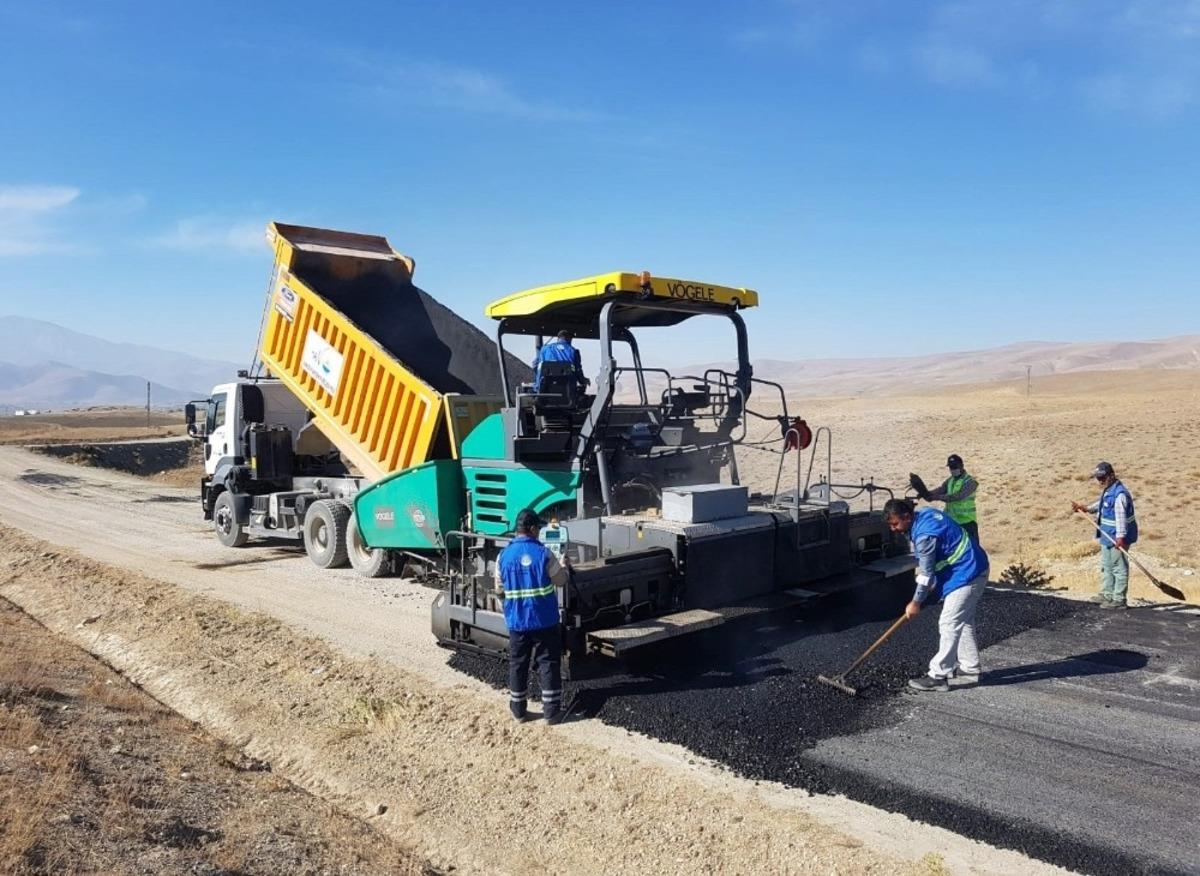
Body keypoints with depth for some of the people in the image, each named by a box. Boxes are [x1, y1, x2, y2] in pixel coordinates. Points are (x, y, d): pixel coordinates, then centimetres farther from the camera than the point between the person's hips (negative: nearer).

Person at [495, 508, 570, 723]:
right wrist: (564, 566, 18)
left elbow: (499, 588, 6)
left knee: (518, 664, 14)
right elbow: (559, 580, -2)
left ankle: (518, 709, 23)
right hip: (545, 620, -2)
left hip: (516, 622, 3)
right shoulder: (543, 553, -12)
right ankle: (551, 711, 9)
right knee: (548, 663, 6)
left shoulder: (503, 555, -3)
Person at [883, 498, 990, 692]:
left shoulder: (924, 535, -27)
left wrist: (916, 602, -6)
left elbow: (927, 573, -18)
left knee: (949, 624, -8)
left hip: (966, 575, -11)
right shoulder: (925, 513, 3)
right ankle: (970, 667, 30)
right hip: (973, 569, 11)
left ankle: (937, 676, -4)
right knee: (964, 621, 20)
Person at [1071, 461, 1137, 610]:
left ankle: (1119, 600, 4)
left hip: (1117, 538, -11)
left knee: (1119, 568, -2)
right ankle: (1107, 594, 33)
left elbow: (1120, 516, -30)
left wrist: (1120, 536, -36)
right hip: (1107, 536, 11)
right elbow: (1100, 504, 29)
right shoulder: (1107, 491, 11)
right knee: (1106, 566, 20)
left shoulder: (1120, 493, -22)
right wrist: (1087, 508, 14)